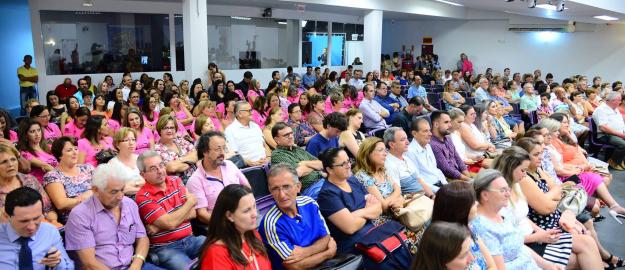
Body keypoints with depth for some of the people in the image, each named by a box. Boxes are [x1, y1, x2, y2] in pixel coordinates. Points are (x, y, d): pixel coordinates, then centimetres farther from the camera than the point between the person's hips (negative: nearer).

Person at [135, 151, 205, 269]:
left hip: (190, 239, 6)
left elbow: (192, 213, 0)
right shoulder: (143, 197, -10)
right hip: (164, 248, -5)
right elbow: (170, 223, -19)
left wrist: (160, 226, -12)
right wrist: (190, 202, -3)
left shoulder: (176, 181, 8)